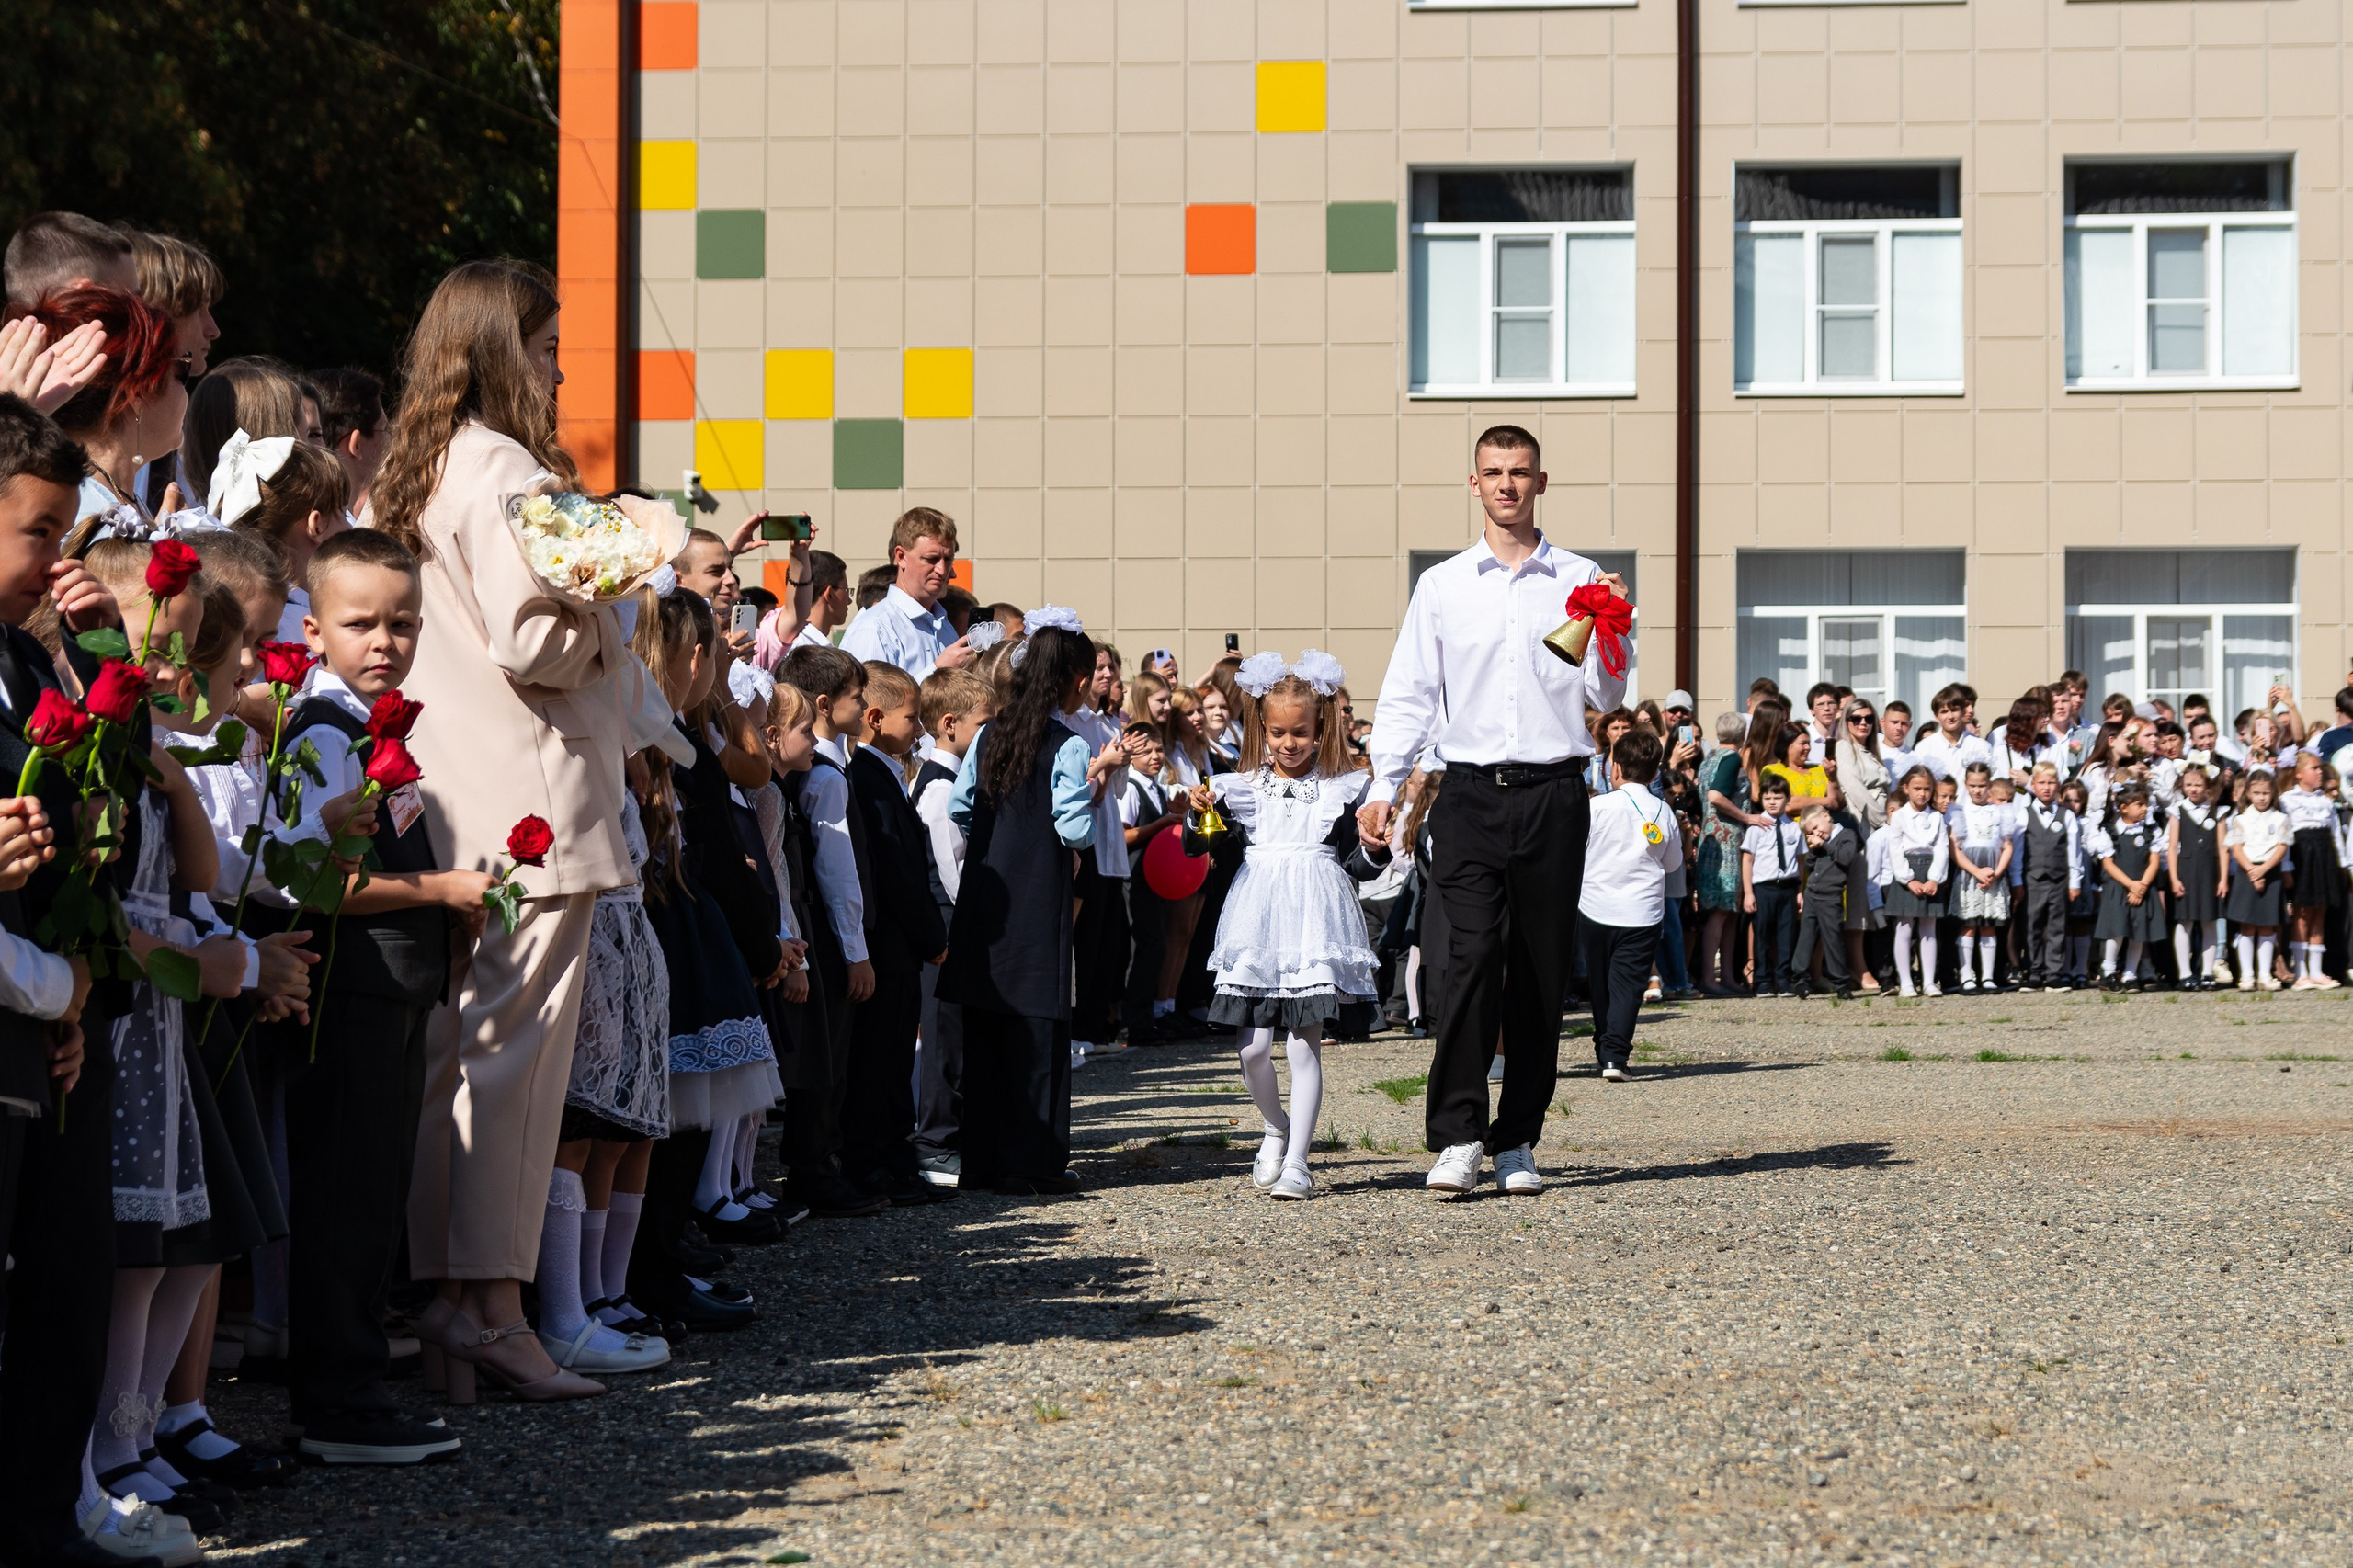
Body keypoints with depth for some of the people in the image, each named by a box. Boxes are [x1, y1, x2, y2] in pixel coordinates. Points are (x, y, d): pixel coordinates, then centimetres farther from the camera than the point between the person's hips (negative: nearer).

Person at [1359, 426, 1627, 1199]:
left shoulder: (1580, 581, 9)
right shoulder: (1441, 586, 11)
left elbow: (1606, 698, 7)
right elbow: (1408, 696, 10)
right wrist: (1382, 788, -1)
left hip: (1554, 794, 1)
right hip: (1470, 794, -1)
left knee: (1542, 971, 3)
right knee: (1473, 955, -14)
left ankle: (1518, 1141, 10)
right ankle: (1457, 1136, -15)